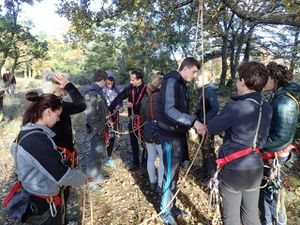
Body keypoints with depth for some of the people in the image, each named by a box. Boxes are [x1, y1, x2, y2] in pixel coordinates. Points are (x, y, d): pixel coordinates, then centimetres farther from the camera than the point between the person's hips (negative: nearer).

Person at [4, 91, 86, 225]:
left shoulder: (27, 132, -3)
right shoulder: (37, 141, -34)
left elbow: (14, 147, 19)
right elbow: (62, 176, -32)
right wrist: (83, 178, -13)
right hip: (43, 204, -9)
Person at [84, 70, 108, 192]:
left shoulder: (98, 91, 9)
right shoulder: (91, 93, -21)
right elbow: (90, 115, -25)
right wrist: (99, 129, -20)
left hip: (102, 129, 10)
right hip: (96, 131, -10)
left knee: (101, 152, 22)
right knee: (95, 154, 3)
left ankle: (98, 174, 41)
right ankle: (92, 181, 20)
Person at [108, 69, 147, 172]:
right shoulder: (130, 88, 0)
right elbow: (118, 98, -1)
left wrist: (133, 105, -18)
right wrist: (109, 110, -8)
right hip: (132, 119, 5)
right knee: (133, 143, 14)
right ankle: (135, 163, 31)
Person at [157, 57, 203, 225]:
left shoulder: (182, 84, 13)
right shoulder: (171, 82, -16)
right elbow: (169, 110, -29)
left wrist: (190, 125, 14)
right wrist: (193, 121, -34)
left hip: (179, 133, 9)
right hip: (170, 135, -9)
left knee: (175, 171, 17)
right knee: (170, 174, 2)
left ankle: (172, 206, 34)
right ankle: (166, 211, 20)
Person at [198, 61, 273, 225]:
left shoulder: (235, 107, -23)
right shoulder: (267, 109, -2)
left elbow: (212, 128, -10)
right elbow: (262, 139, 4)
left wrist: (204, 127, 10)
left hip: (233, 169, -6)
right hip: (255, 169, 6)